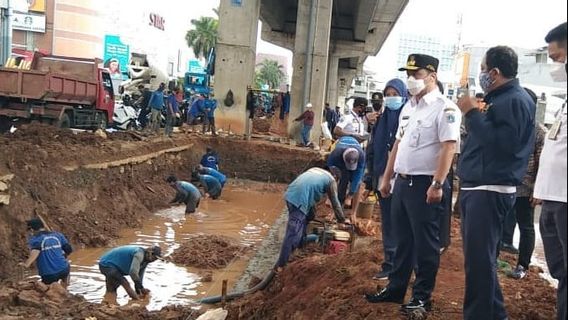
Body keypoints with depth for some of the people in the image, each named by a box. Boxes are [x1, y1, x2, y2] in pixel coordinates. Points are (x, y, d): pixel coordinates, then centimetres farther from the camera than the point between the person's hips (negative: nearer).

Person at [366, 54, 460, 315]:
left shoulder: (444, 108, -11)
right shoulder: (408, 107, 15)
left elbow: (448, 148, -19)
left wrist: (437, 184, -24)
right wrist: (387, 178, 18)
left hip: (425, 185, -8)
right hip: (402, 182, 8)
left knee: (425, 244, 2)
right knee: (402, 240, 16)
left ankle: (422, 297, 13)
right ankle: (395, 289, 27)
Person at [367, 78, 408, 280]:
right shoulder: (382, 119, 13)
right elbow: (372, 149, 18)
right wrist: (374, 176, 13)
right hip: (384, 180, 6)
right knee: (388, 223, 10)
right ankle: (390, 263, 18)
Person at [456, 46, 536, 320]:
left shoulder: (516, 100, -12)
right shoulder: (498, 98, 18)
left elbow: (502, 143, -24)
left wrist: (472, 113, -19)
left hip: (490, 190, -11)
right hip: (476, 187, 11)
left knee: (479, 259, -8)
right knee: (478, 257, 16)